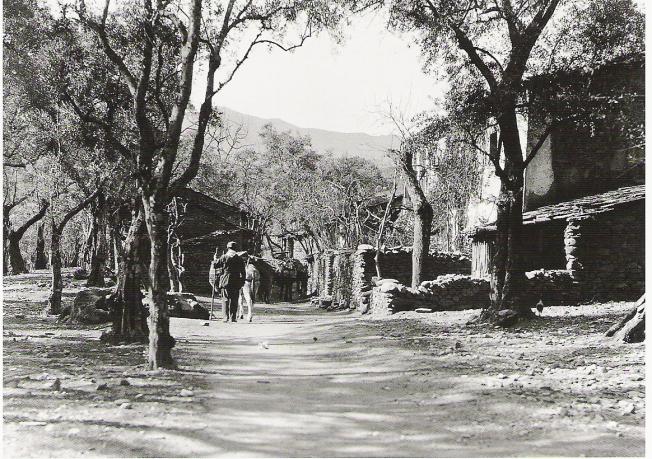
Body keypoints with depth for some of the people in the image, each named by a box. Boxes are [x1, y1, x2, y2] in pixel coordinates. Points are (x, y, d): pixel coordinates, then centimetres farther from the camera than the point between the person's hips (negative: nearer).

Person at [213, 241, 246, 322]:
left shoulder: (224, 257, -3)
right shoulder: (239, 259, 3)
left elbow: (215, 265, 3)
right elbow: (243, 272, 5)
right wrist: (242, 282, 13)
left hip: (225, 281, -1)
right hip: (236, 283, 1)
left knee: (226, 299, 4)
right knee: (234, 300, 6)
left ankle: (226, 317, -3)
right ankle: (233, 318, 4)